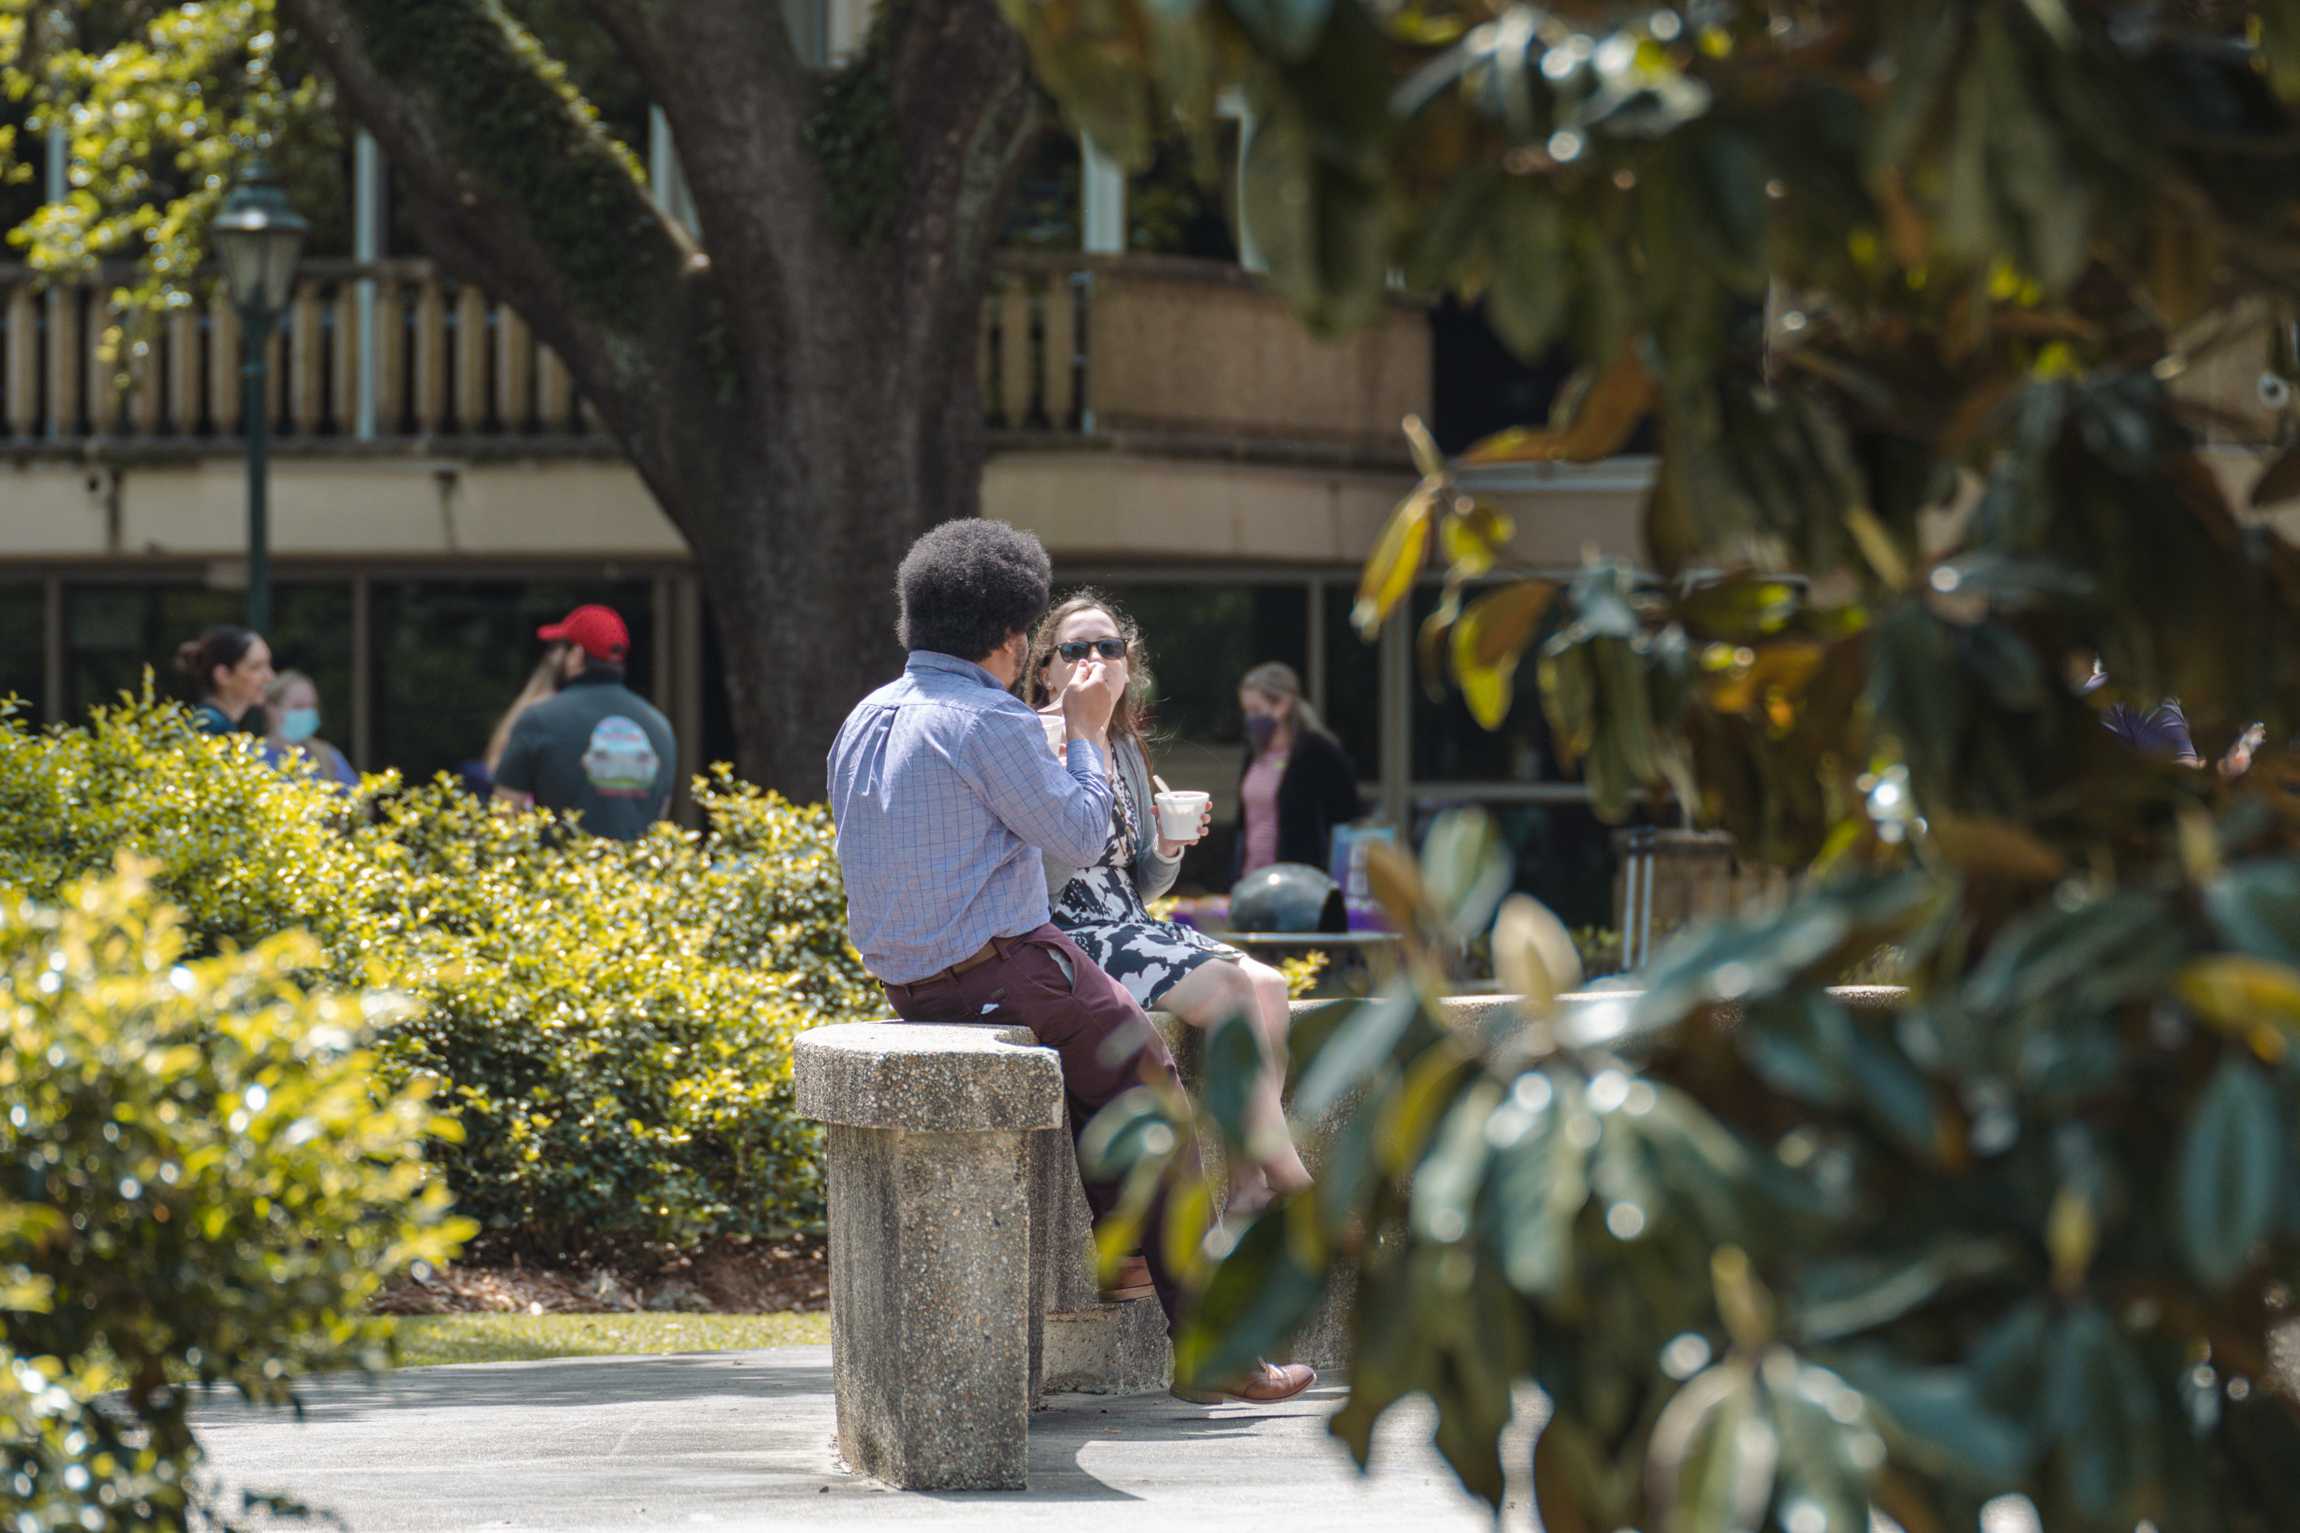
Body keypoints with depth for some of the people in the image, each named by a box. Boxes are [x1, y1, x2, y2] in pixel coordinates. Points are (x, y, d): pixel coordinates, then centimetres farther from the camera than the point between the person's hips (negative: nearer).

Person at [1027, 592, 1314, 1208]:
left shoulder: (1126, 750, 17)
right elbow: (1045, 881, -18)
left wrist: (1168, 850, 0)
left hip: (1132, 928, 8)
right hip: (1069, 938, -8)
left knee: (1270, 986, -15)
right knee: (1228, 984, -24)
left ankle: (1249, 1181, -19)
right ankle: (1284, 1170, -20)